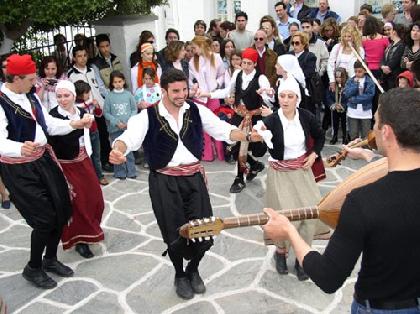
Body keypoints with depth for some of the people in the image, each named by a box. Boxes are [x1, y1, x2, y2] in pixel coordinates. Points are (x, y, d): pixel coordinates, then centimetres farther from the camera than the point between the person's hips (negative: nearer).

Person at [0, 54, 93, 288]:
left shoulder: (30, 96, 4)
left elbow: (49, 124, 10)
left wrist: (75, 124, -4)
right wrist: (21, 148, -47)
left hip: (43, 160, 8)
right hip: (19, 169, -8)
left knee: (62, 210, 12)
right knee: (45, 218, -4)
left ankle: (50, 259, 35)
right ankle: (33, 268, 22)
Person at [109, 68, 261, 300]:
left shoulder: (197, 111, 2)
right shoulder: (148, 116, -7)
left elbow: (223, 130, 1)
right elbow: (130, 136, -22)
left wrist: (248, 136, -15)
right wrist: (117, 149, -44)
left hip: (194, 177, 3)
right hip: (164, 181, -2)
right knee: (175, 233, 7)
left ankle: (193, 270, 37)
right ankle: (180, 275, 37)